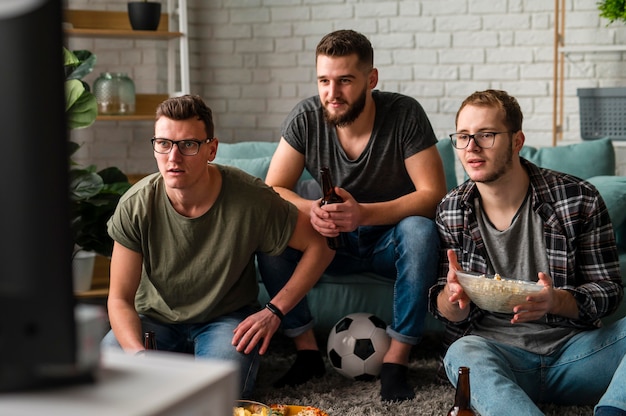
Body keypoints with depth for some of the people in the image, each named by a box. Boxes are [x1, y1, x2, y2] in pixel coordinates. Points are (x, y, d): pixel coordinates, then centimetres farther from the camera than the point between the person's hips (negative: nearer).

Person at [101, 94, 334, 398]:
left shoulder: (251, 199, -21)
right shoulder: (135, 206, -17)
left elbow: (320, 246, -11)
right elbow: (120, 298, -12)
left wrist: (274, 311, -16)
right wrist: (138, 354, -32)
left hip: (226, 317, -1)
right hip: (155, 319, 2)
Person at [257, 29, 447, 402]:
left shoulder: (405, 114, -18)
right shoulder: (306, 118, -11)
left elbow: (434, 195, -22)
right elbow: (272, 190, -9)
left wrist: (364, 213, -37)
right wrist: (310, 209, -33)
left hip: (390, 240, -2)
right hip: (334, 242, 3)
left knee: (421, 230, -35)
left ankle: (397, 358, -24)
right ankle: (307, 350, -12)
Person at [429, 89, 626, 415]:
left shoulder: (578, 199, -4)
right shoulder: (450, 213, 2)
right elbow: (450, 315, 6)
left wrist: (557, 302, -23)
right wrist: (452, 295, -20)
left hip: (575, 349, 0)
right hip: (499, 349, 0)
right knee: (462, 354, -34)